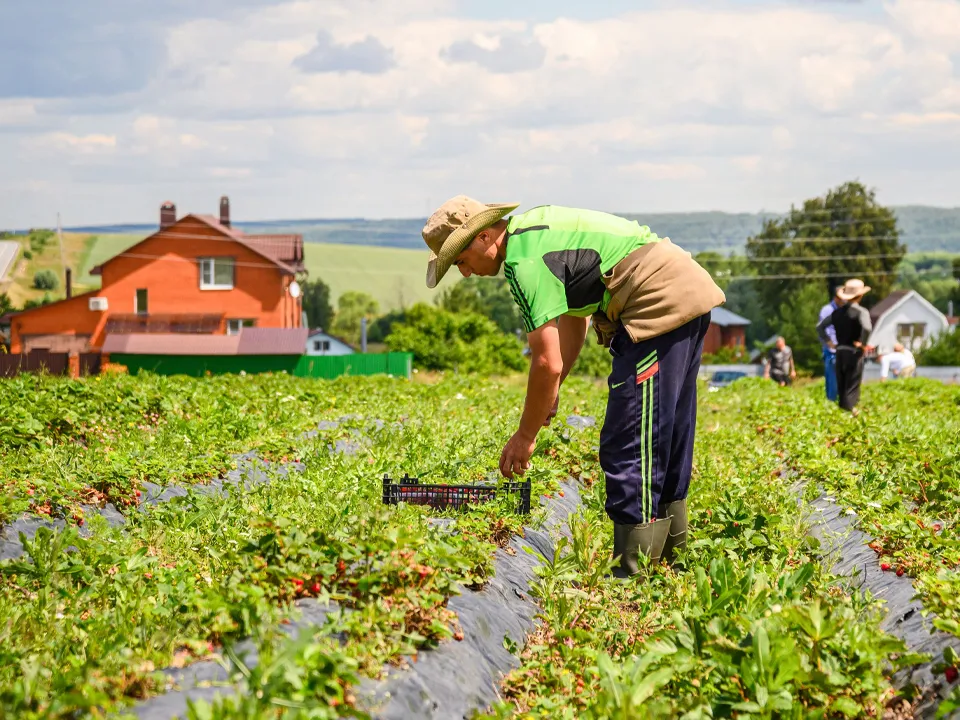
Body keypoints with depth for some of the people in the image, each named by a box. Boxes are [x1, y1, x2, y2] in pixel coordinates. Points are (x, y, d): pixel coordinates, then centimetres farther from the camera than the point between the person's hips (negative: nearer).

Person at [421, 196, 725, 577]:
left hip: (661, 306, -11)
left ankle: (633, 571, -8)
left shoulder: (524, 261, -15)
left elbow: (547, 362, -17)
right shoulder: (532, 227, 16)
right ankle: (670, 551, 30)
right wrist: (551, 391, 19)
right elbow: (575, 316, 23)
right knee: (667, 433, 19)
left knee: (628, 444, -9)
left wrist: (525, 436, -6)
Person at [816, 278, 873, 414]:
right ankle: (849, 407, -10)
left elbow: (820, 327, 9)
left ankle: (842, 406, 16)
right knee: (852, 384, -2)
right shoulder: (861, 312, -11)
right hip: (854, 352, -5)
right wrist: (863, 344, -15)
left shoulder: (837, 312, 7)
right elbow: (867, 328, -30)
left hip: (840, 351, 5)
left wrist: (829, 342, 12)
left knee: (841, 383, 13)